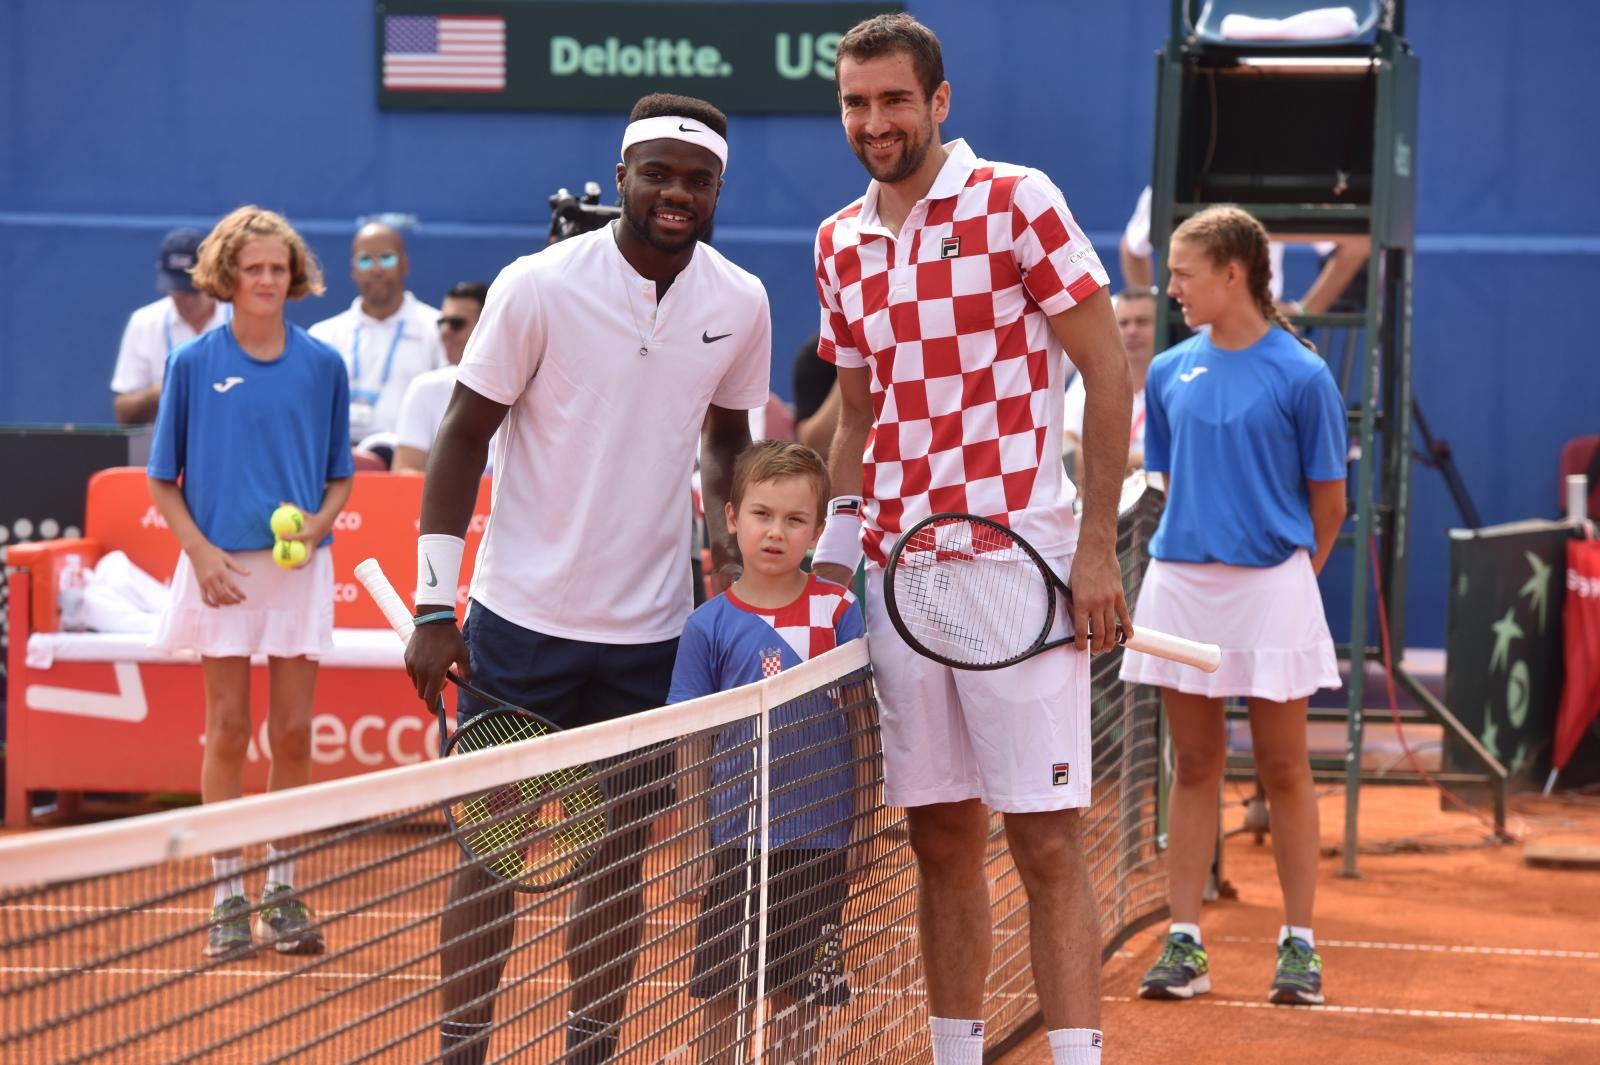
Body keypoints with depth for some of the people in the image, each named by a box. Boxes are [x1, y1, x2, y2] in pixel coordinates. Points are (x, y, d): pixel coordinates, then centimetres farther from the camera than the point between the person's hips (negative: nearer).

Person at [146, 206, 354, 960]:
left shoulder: (322, 365, 5)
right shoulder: (193, 365, 1)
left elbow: (340, 476, 11)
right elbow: (164, 481, 4)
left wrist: (320, 519, -9)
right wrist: (201, 550, -10)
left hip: (300, 566, 1)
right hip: (222, 569, -1)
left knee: (293, 730, 2)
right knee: (229, 728, 0)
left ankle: (282, 892, 11)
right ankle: (227, 894, 7)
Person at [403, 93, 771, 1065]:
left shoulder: (741, 303, 0)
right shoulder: (540, 285, -10)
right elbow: (464, 437, -5)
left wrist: (729, 528, -3)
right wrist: (435, 604, -9)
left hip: (651, 632, 3)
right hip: (525, 618, -3)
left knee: (617, 857, 7)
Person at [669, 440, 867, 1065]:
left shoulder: (838, 612, -1)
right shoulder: (711, 625, -2)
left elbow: (862, 727, 5)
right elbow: (694, 748, 2)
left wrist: (861, 827, 3)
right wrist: (697, 845, 0)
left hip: (818, 840, 0)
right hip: (734, 840, 0)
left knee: (801, 993, 7)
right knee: (723, 994, 4)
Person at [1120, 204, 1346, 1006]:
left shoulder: (1300, 376, -6)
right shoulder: (1169, 373, 7)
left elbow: (1328, 501, 0)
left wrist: (1286, 570, 5)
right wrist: (1201, 546, 9)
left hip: (1270, 586, -4)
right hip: (1179, 582, 4)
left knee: (1283, 768, 3)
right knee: (1194, 765, 7)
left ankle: (1298, 942, 10)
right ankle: (1184, 942, 10)